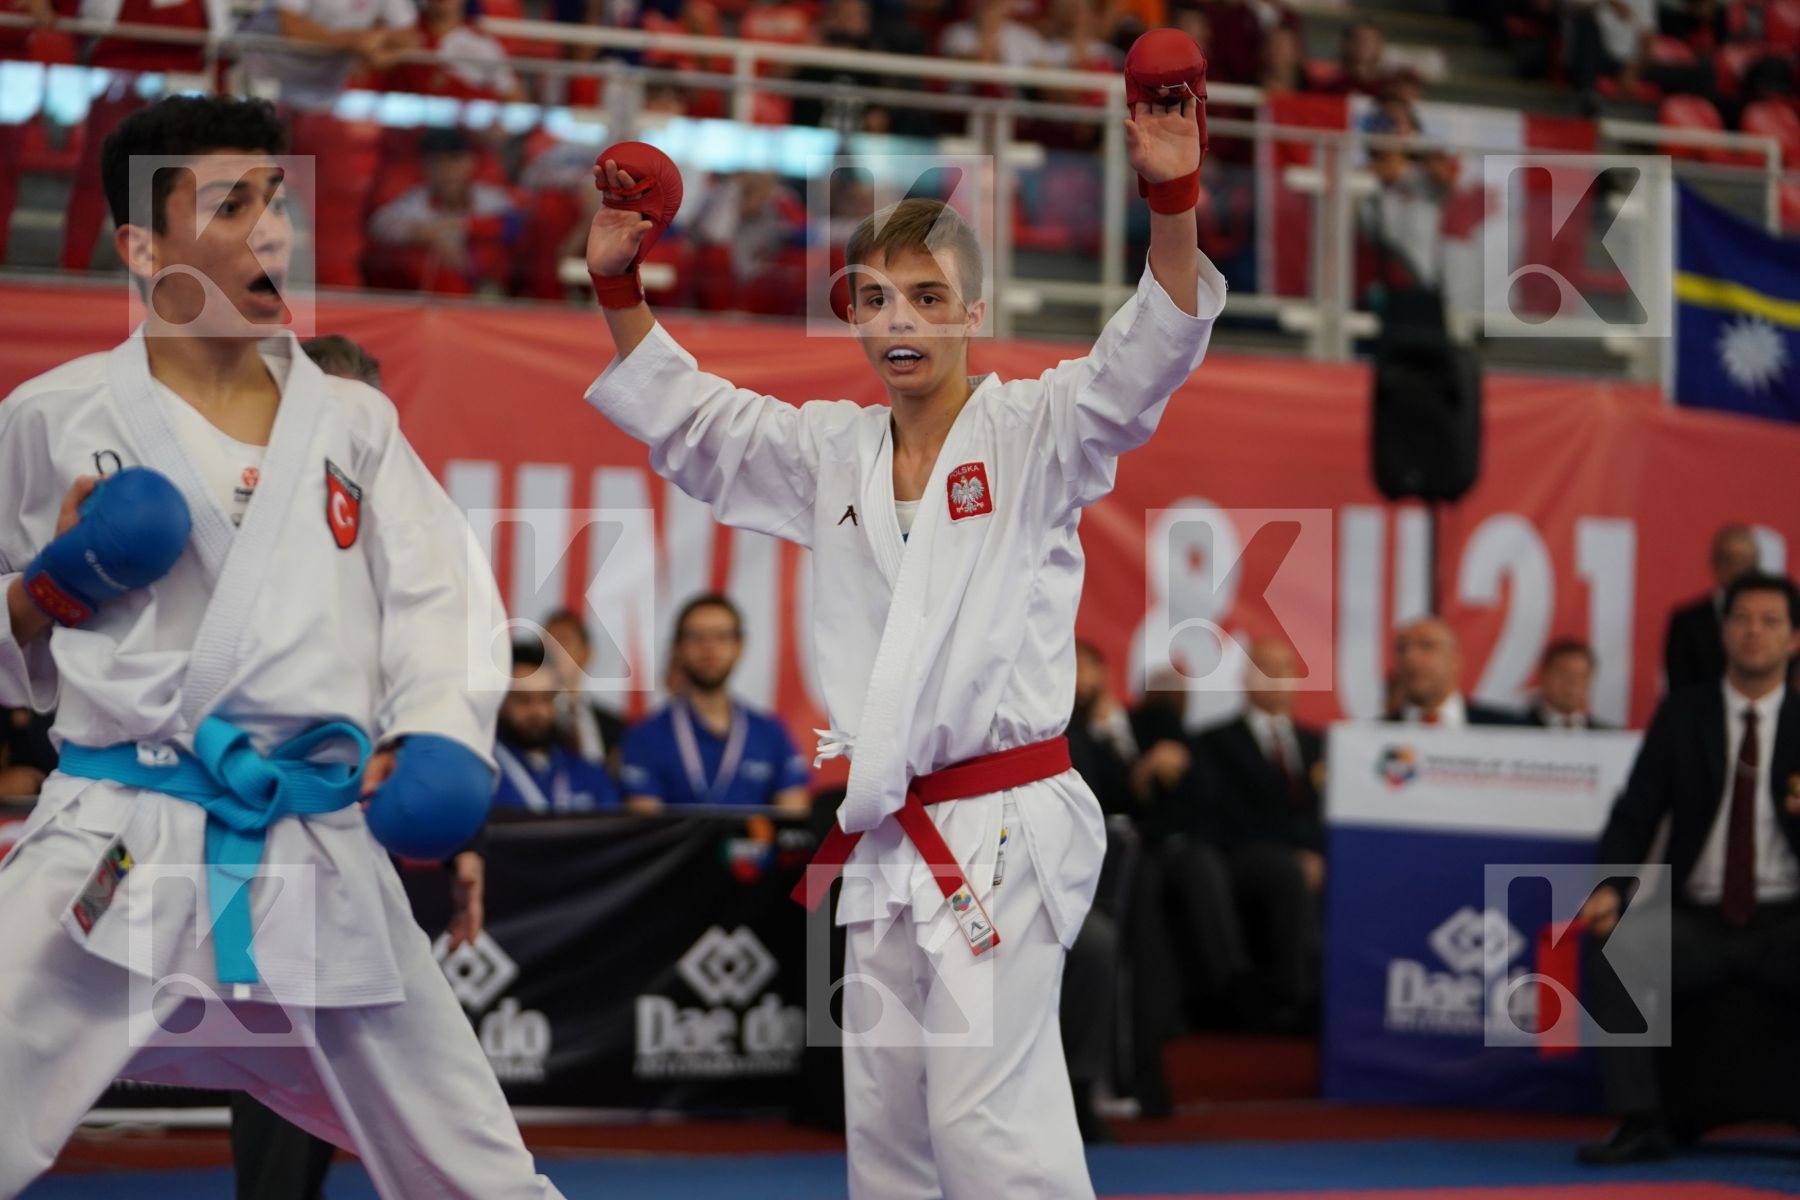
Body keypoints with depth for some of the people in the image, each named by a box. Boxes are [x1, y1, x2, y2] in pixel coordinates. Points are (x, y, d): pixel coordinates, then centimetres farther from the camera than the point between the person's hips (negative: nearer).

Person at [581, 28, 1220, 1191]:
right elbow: (687, 420, 22)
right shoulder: (834, 453, 13)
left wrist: (1173, 204, -34)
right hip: (883, 839, 7)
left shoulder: (1033, 434, -4)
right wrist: (619, 285, 12)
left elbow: (1145, 359, -20)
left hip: (1000, 830, -7)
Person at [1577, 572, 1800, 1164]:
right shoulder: (1682, 714, 7)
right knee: (1611, 946, -29)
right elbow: (1636, 814, 2)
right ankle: (1639, 1122, -28)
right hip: (1697, 920, 1)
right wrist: (1610, 889, -17)